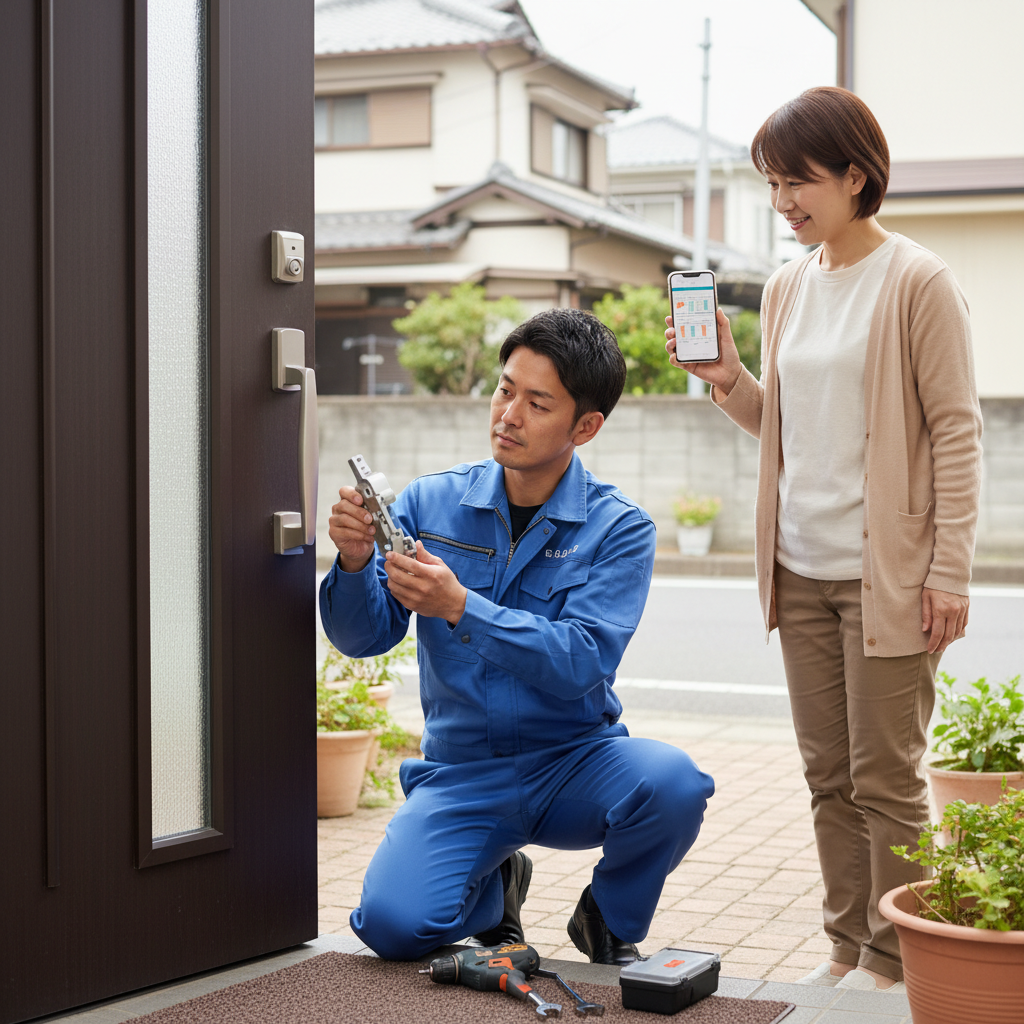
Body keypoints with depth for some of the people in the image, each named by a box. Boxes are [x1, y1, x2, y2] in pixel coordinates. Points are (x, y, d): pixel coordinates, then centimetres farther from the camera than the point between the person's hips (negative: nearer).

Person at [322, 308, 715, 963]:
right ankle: (494, 885, 15)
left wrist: (460, 607, -31)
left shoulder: (619, 529, -6)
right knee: (393, 922, -24)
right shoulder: (431, 503, 1)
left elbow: (582, 663, -19)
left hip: (574, 764, -1)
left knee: (671, 783, -32)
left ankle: (609, 919, 3)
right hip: (461, 771, 1)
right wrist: (356, 562, -24)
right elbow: (363, 636, -2)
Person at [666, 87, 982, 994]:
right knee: (828, 775, 12)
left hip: (886, 573, -6)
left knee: (886, 777, 1)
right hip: (801, 570, 7)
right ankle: (848, 947, 23)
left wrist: (950, 571, -14)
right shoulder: (787, 288, 11)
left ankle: (893, 963, 13)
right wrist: (726, 379, 0)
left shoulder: (916, 282, -8)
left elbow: (956, 432, -10)